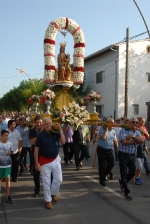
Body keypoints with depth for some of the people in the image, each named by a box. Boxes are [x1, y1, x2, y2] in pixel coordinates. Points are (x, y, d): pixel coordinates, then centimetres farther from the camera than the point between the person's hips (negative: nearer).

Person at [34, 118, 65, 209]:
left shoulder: (56, 133, -4)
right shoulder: (40, 135, -14)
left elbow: (63, 142, -12)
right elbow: (36, 149, -10)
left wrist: (61, 131, -18)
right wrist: (37, 162, -12)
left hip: (56, 159, 3)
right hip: (45, 161, -3)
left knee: (58, 179, 10)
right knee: (46, 182, 5)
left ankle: (54, 193, 37)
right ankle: (48, 200, 20)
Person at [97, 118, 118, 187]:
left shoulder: (113, 131, 7)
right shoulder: (102, 129, -8)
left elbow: (115, 141, 11)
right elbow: (103, 137, -23)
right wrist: (106, 129, -16)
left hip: (109, 150, 5)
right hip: (101, 150, -5)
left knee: (111, 164, 2)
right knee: (102, 165, 1)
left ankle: (105, 174, 32)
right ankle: (102, 180, 14)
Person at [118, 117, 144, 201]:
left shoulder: (137, 132, 7)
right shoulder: (124, 130, -9)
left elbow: (142, 140, -12)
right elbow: (124, 141, -24)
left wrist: (132, 137, -24)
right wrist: (136, 141, -15)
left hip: (132, 155, 5)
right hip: (123, 155, -5)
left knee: (132, 172, 11)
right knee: (124, 173, 1)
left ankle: (122, 181, 40)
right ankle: (127, 192, 14)